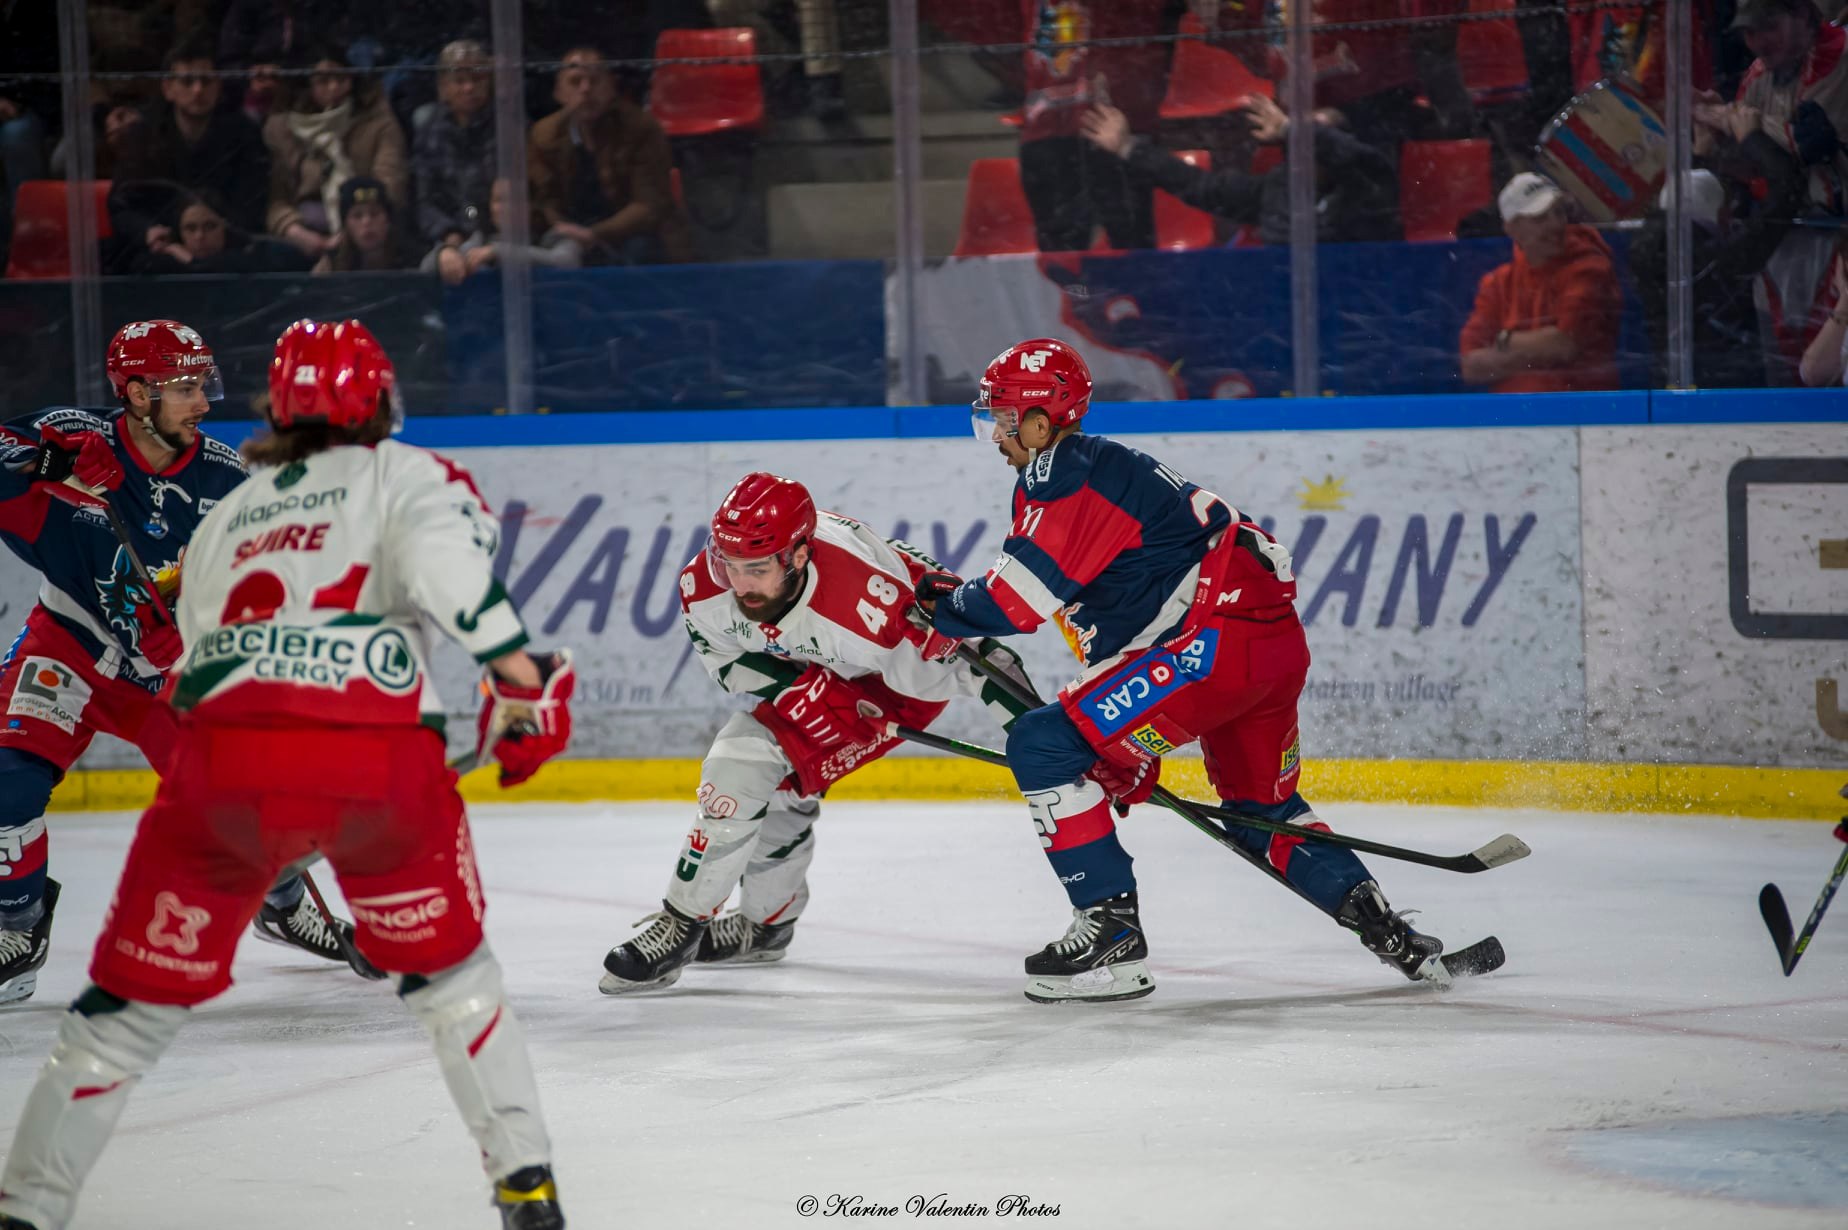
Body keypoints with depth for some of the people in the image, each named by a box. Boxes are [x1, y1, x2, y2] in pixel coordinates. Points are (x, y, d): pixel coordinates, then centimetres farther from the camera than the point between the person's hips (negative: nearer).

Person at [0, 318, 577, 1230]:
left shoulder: (223, 518, 32)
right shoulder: (407, 474, 19)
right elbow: (440, 548, -5)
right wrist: (520, 671, -8)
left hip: (225, 748, 2)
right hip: (381, 754, -2)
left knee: (134, 997, 13)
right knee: (447, 967, 22)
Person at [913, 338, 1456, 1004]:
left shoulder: (1061, 474, -6)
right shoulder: (1107, 466, 26)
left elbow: (1018, 599, -13)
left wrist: (944, 603, 9)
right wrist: (1130, 748, 29)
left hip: (1213, 641, -11)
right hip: (1279, 642, 11)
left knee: (1043, 744, -7)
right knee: (1261, 811, 28)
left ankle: (1110, 933, -8)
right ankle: (1383, 929, 19)